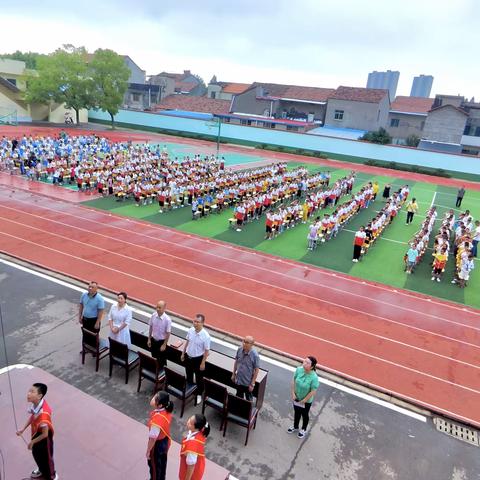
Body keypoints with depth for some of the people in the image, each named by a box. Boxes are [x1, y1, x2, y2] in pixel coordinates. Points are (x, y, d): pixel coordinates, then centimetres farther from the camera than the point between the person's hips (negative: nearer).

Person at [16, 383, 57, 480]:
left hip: (44, 438, -7)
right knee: (36, 453, 30)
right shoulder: (36, 403, -18)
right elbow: (32, 416, 6)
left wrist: (32, 442, -14)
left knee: (46, 457, 18)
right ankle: (42, 470, 59)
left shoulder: (43, 413, -42)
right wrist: (23, 429, 4)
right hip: (36, 434, 7)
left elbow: (45, 434, -29)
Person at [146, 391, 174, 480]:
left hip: (157, 444, -7)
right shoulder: (166, 411, -17)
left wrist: (148, 451, -11)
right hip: (165, 440, 7)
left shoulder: (157, 420, -39)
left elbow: (153, 439, -26)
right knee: (162, 463, 30)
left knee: (154, 465, 22)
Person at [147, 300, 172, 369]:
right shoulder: (153, 315, -12)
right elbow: (150, 327, 2)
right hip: (153, 340, 4)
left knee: (162, 359, 12)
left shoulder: (167, 319, -25)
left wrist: (164, 345, -13)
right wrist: (149, 339, 5)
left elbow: (168, 333, -17)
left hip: (161, 341, -4)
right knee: (154, 357, 21)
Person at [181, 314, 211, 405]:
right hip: (188, 356, 5)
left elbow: (206, 351, -18)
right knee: (189, 375, 25)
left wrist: (203, 363, -14)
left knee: (199, 378, 14)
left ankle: (199, 395, 37)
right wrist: (183, 353, 11)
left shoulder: (206, 336, -27)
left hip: (198, 359, -5)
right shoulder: (190, 330, -12)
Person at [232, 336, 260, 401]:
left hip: (248, 382, -4)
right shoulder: (240, 349, -13)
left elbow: (256, 370, -17)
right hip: (238, 379, 4)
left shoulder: (255, 355, -26)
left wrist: (252, 384, -13)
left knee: (248, 398, 18)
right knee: (239, 396, 26)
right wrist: (233, 374, 10)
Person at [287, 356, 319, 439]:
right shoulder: (299, 369, -22)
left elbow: (313, 392, -24)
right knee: (296, 412, 27)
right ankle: (295, 426, 55)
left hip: (307, 401, -4)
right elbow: (294, 381, -7)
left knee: (304, 414, 23)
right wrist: (293, 393, -8)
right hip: (296, 397, 4)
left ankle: (303, 429, 51)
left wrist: (304, 400, -15)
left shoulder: (314, 377, -34)